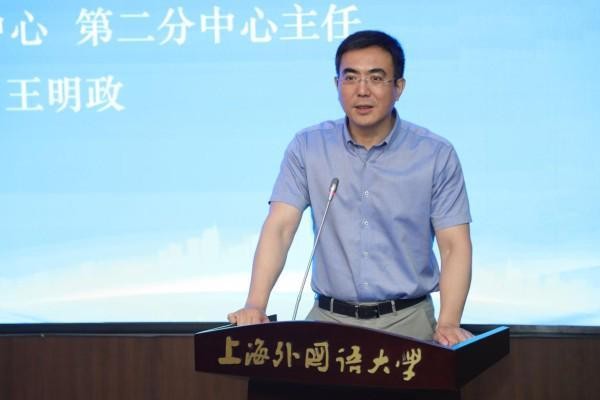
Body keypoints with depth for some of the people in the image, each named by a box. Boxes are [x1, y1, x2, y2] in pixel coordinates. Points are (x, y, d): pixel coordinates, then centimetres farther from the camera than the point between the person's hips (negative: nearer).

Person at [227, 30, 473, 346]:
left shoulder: (436, 155, -2)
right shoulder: (307, 148, 2)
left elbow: (455, 246, -3)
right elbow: (279, 227, -5)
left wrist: (447, 324, -18)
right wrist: (255, 305, -20)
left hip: (408, 320, -1)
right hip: (330, 318, 1)